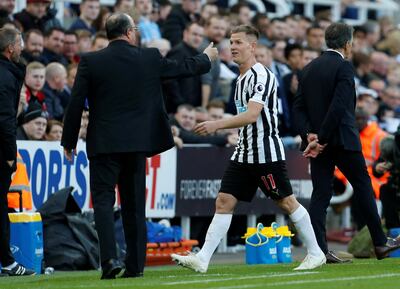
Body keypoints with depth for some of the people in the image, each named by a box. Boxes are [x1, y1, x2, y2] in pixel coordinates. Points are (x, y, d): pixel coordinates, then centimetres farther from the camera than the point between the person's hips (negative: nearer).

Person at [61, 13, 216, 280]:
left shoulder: (91, 62, -5)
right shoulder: (149, 58, 0)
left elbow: (76, 104, -4)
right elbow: (183, 68, 14)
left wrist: (69, 141, 7)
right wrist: (206, 58, 36)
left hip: (104, 144, -2)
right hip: (137, 143, 2)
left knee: (103, 199, -1)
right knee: (134, 204, 10)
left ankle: (110, 258, -18)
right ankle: (135, 265, 10)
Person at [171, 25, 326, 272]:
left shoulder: (261, 75, -14)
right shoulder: (242, 78, 14)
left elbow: (252, 115, -24)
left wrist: (217, 125, -27)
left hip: (267, 153, -9)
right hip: (244, 153, 9)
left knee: (287, 202, -1)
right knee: (224, 202, 0)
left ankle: (315, 254, 12)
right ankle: (202, 259, -5)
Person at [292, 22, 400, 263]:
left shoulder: (309, 69, 11)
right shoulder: (344, 67, -10)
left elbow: (298, 107, 6)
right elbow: (339, 107, -19)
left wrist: (309, 135, -4)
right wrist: (321, 140, -17)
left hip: (318, 141, 6)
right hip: (342, 139, -6)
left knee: (320, 194, 3)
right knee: (363, 187, 7)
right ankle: (380, 243, 15)